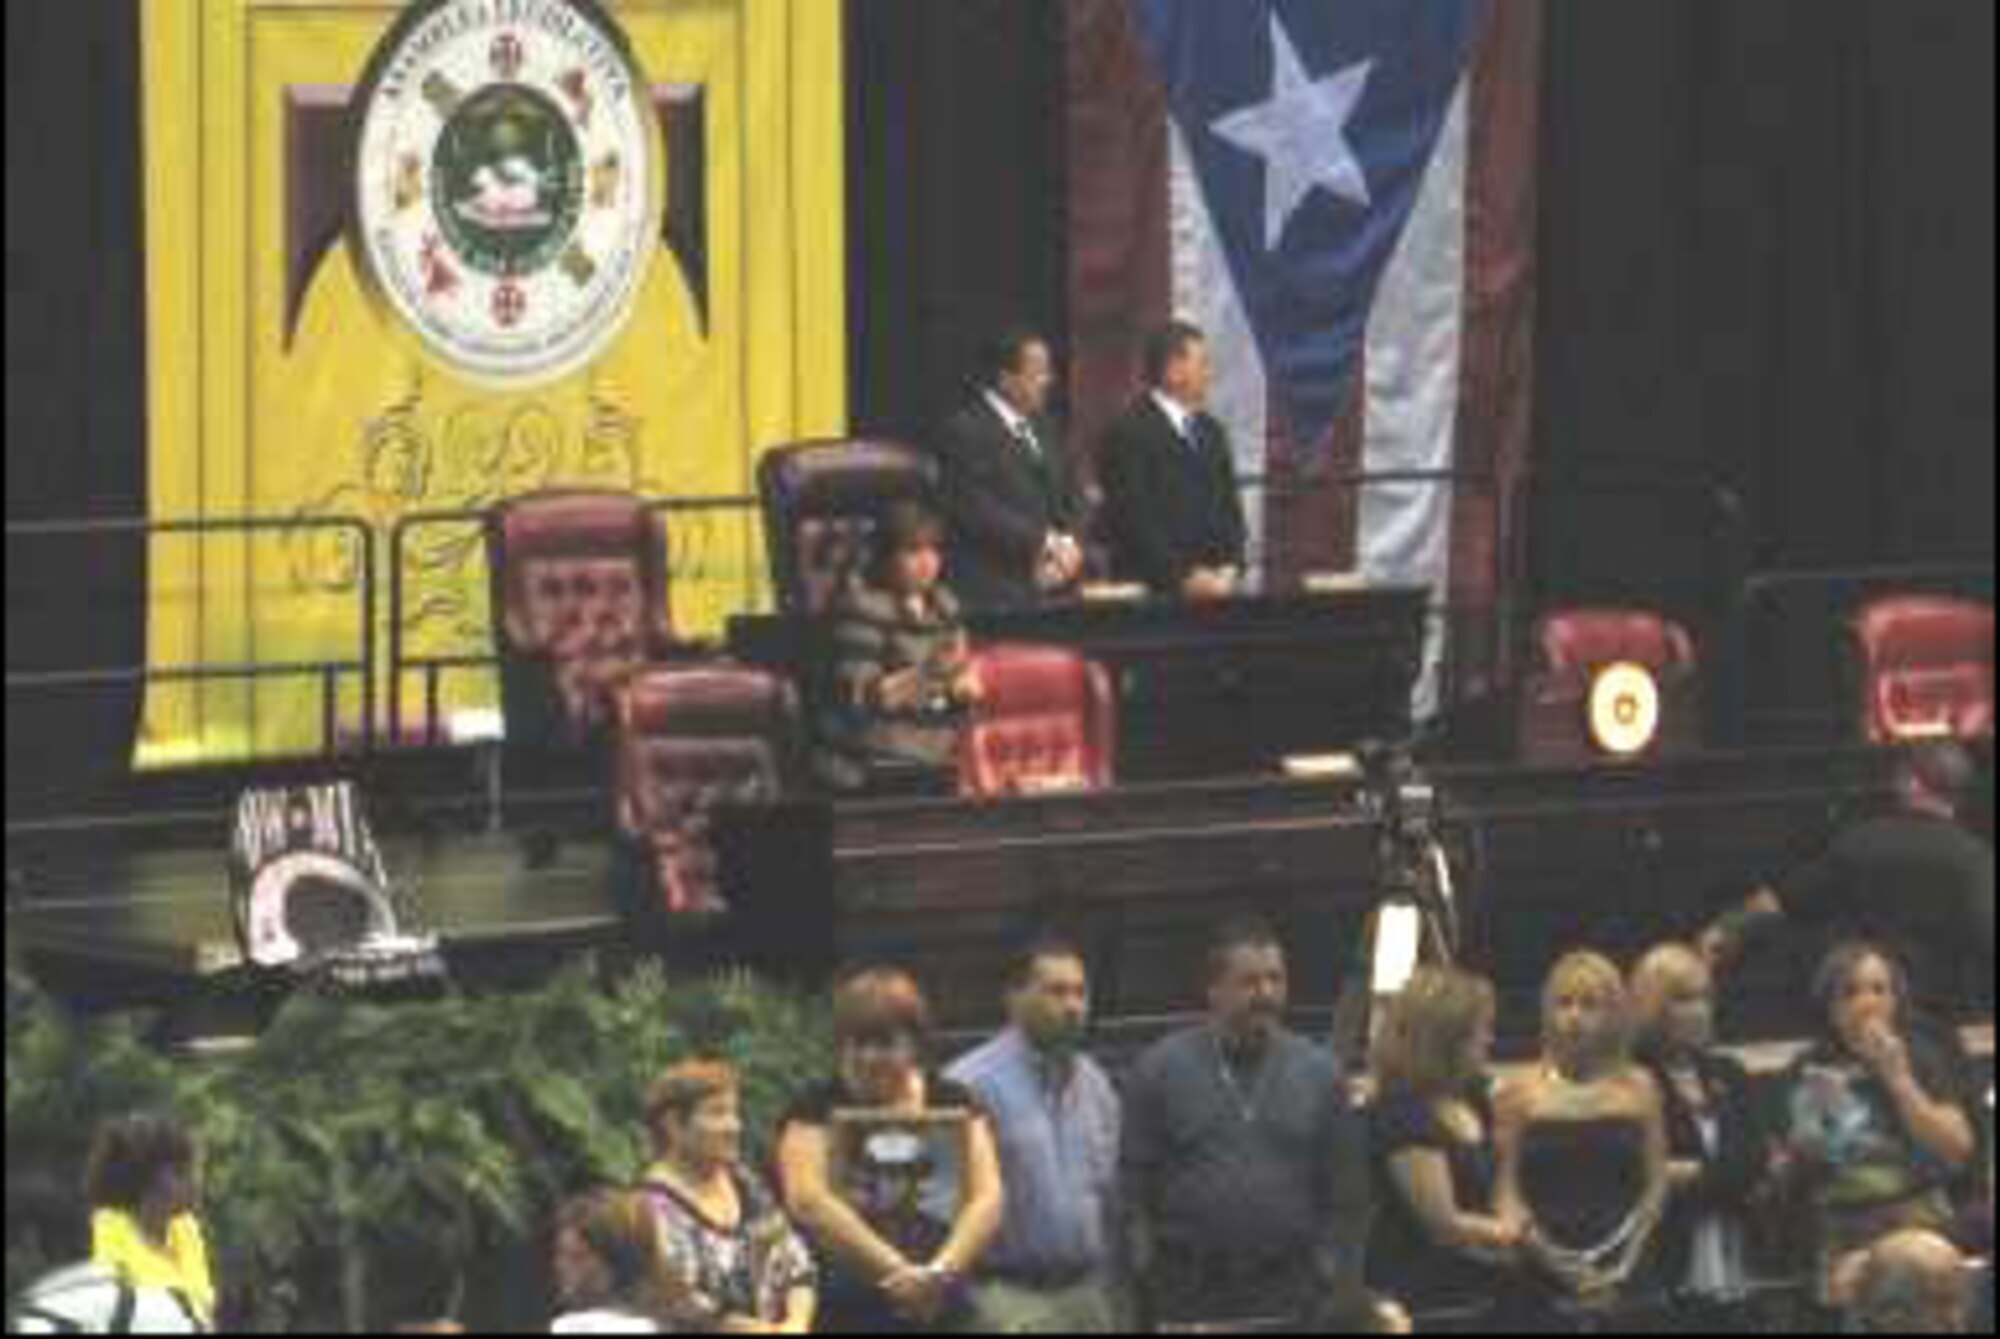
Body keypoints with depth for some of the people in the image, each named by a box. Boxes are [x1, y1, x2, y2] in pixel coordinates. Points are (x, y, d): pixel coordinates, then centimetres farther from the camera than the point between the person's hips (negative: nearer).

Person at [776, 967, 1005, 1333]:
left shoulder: (953, 1104, 11)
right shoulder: (817, 1110, 3)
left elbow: (988, 1199, 2)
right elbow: (807, 1200, -11)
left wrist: (941, 1270, -16)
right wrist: (897, 1272, -18)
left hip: (938, 1313, 2)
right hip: (842, 1315, -2)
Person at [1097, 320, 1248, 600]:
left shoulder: (1211, 432, 16)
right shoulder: (1130, 433, -8)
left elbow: (1229, 508, 17)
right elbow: (1136, 521, -14)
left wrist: (1231, 567, 0)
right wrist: (1184, 576, -17)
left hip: (1215, 585, 6)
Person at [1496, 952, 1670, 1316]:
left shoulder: (1637, 1091, 7)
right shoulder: (1521, 1096, 4)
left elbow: (1655, 1189, 6)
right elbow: (1508, 1196, 0)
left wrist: (1622, 1269, -6)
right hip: (1544, 1280, -1)